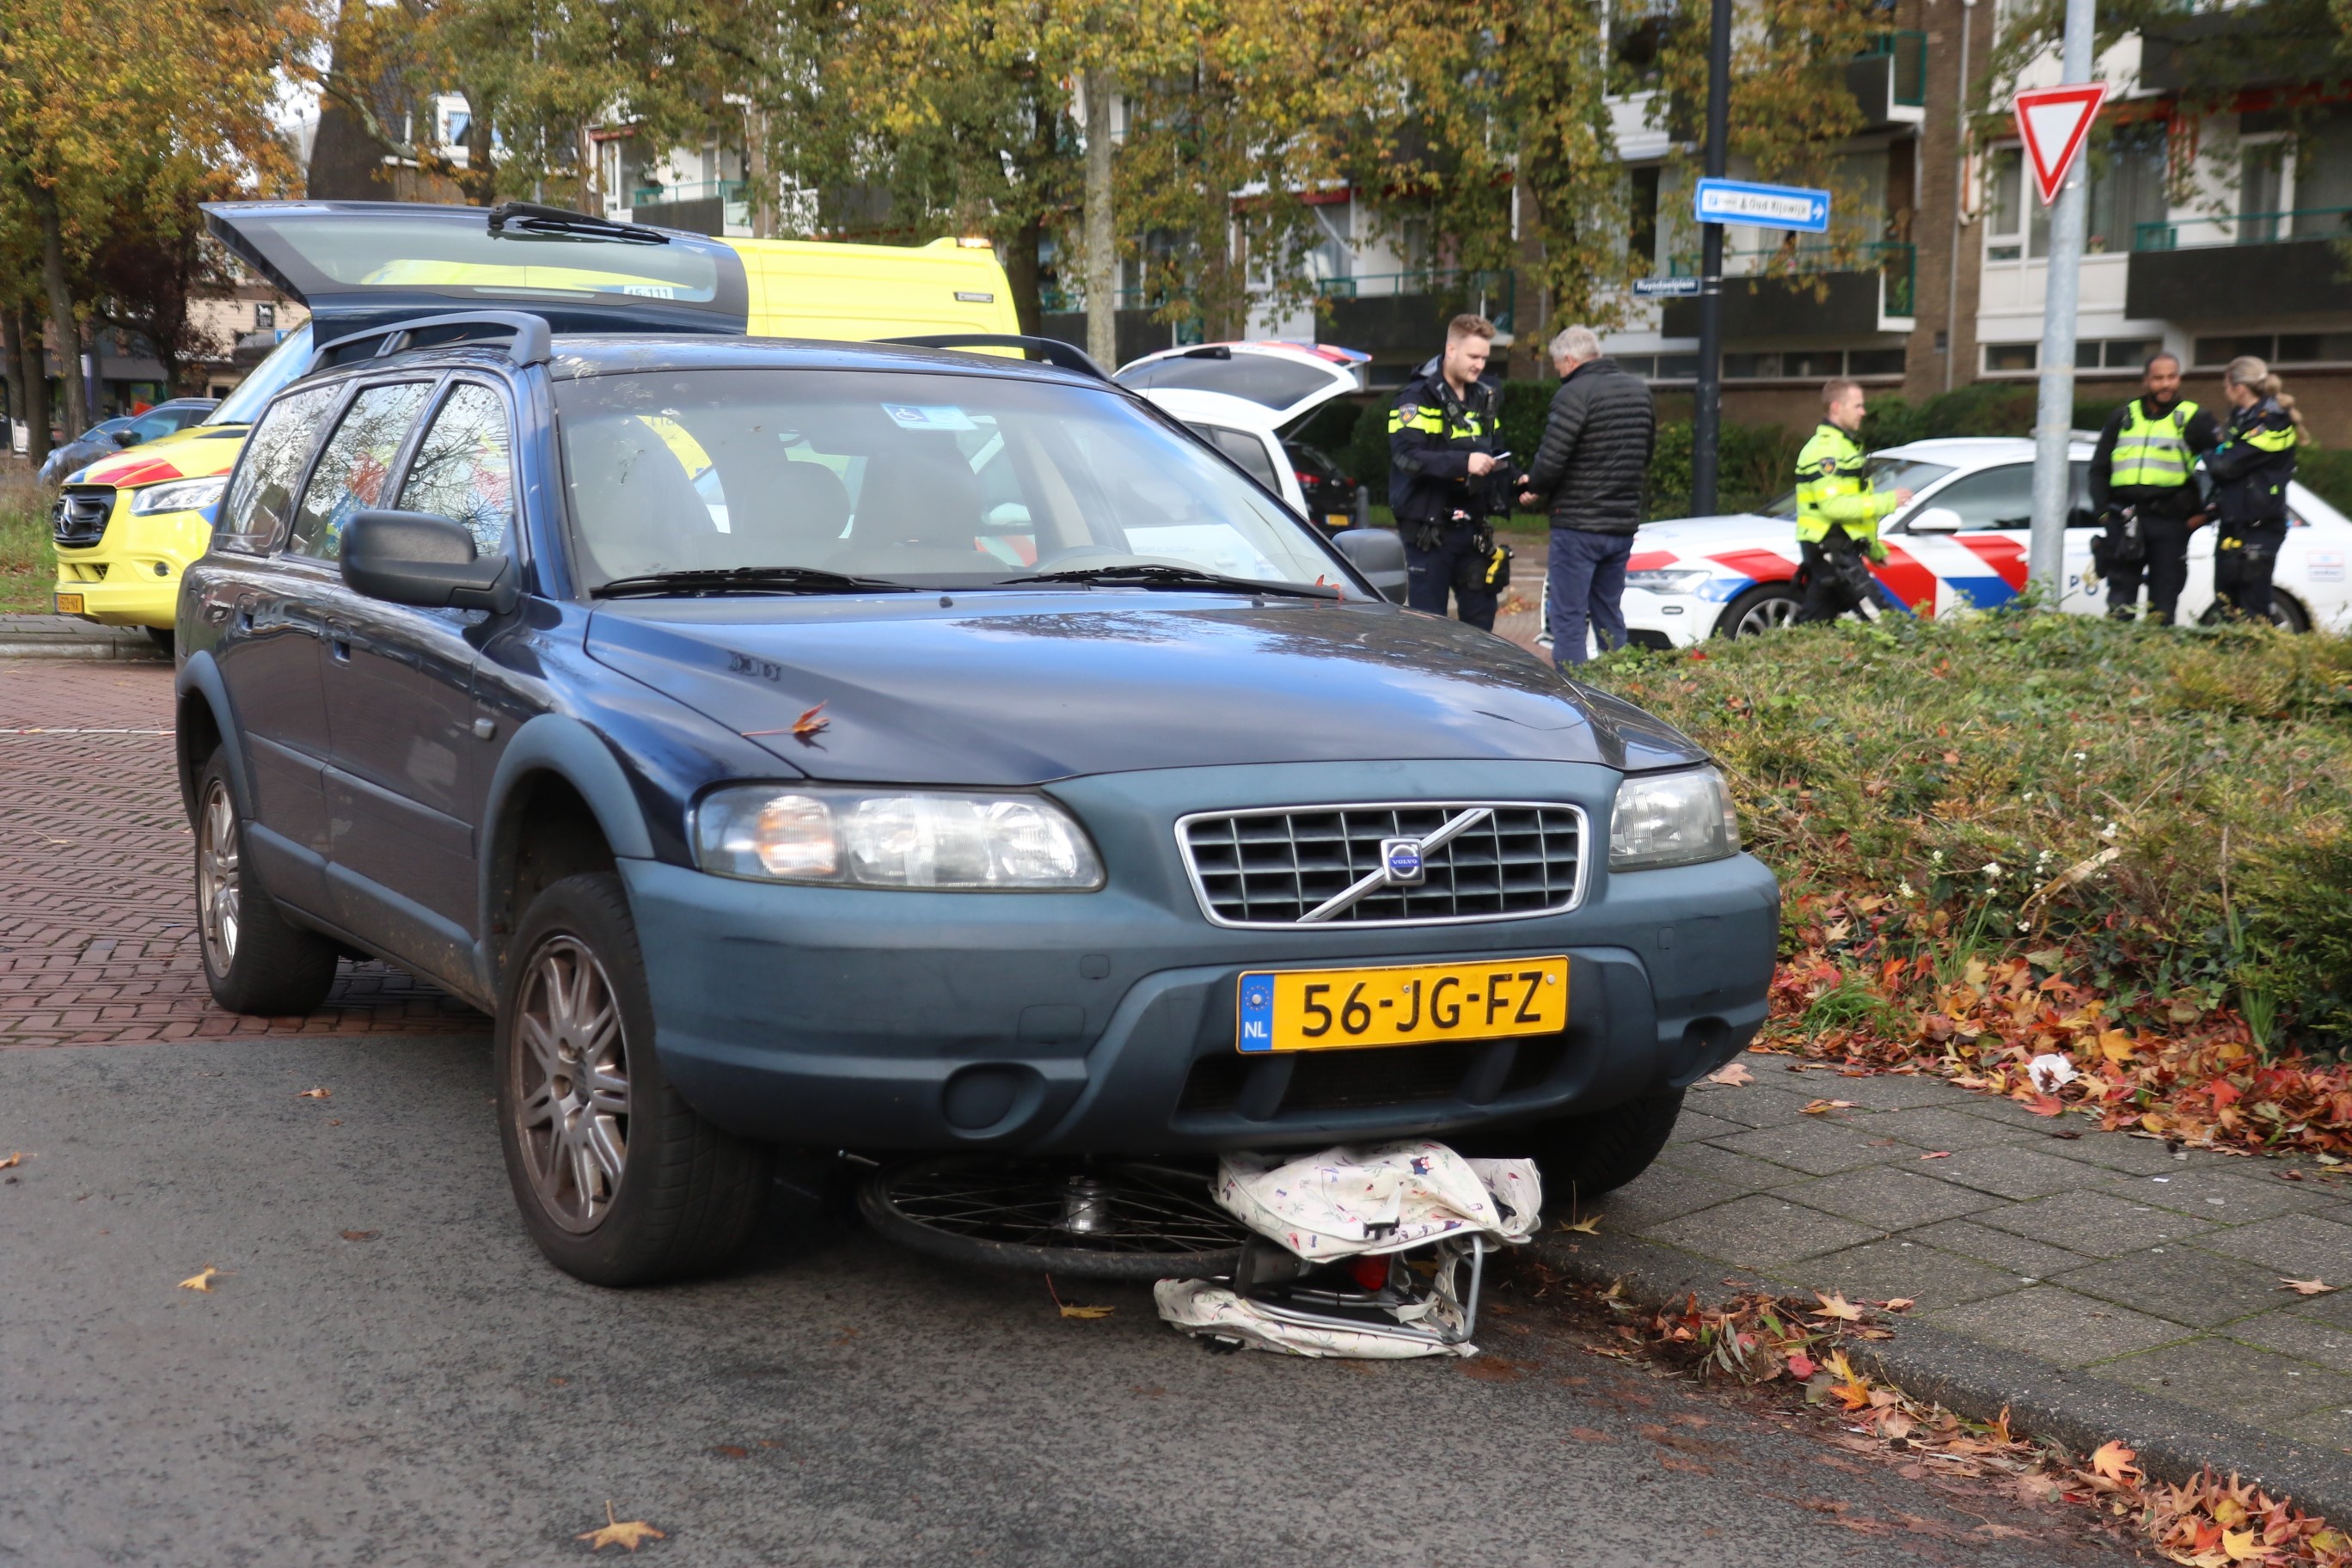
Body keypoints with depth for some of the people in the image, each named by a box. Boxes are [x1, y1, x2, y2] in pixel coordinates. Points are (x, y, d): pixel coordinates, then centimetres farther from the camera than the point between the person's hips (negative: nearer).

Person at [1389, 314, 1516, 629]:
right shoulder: (1419, 397, -9)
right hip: (1429, 529, -7)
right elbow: (1406, 455, -22)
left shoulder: (1484, 399, 15)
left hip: (1472, 529, 7)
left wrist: (1514, 484, 0)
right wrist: (1463, 462, -32)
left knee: (1481, 617, 9)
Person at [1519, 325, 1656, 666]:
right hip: (1624, 523, 8)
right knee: (1609, 617, 17)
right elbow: (1647, 455, 18)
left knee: (1567, 619, -3)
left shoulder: (1575, 394, -15)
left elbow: (1550, 461, -19)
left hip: (1577, 525, -8)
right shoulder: (1640, 391, 11)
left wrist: (1534, 488, -1)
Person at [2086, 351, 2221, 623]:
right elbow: (2099, 468, 16)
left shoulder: (2192, 419, 5)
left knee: (2163, 606, 1)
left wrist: (2201, 514, -5)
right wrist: (2103, 510, 3)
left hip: (2169, 522, -2)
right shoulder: (2123, 417, 14)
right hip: (2124, 520, 2)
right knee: (2120, 601, 3)